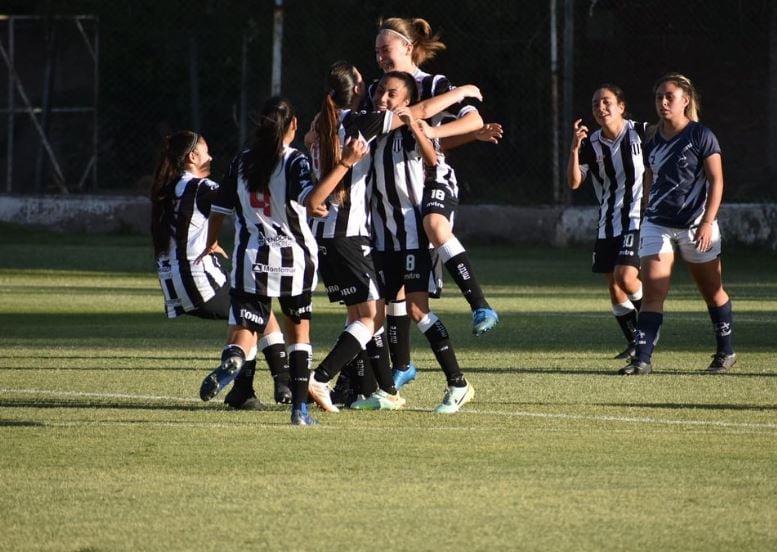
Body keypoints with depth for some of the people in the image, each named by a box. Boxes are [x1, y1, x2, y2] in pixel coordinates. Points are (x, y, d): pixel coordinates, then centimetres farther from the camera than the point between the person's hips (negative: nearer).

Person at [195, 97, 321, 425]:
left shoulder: (241, 163, 6)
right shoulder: (294, 161, -7)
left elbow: (219, 210, 11)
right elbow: (311, 198, -26)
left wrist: (211, 244, 28)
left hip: (251, 261, 2)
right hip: (293, 261, -2)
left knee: (243, 335, -3)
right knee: (299, 334, 18)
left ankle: (230, 364, -38)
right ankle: (300, 408, 14)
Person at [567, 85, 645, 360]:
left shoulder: (641, 132, -8)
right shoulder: (590, 144, 2)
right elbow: (574, 182, -5)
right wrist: (574, 148, -18)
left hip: (637, 218, -5)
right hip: (608, 223, 5)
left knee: (625, 277, -20)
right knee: (613, 286, 5)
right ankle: (634, 344, 18)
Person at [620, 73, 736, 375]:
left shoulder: (701, 135, -8)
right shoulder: (652, 140, 8)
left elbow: (716, 181, -10)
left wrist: (707, 222, -18)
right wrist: (646, 218, 16)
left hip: (696, 224, -4)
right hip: (657, 223, 4)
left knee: (712, 291, 11)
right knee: (652, 292, -9)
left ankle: (726, 351, 27)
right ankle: (642, 359, -15)